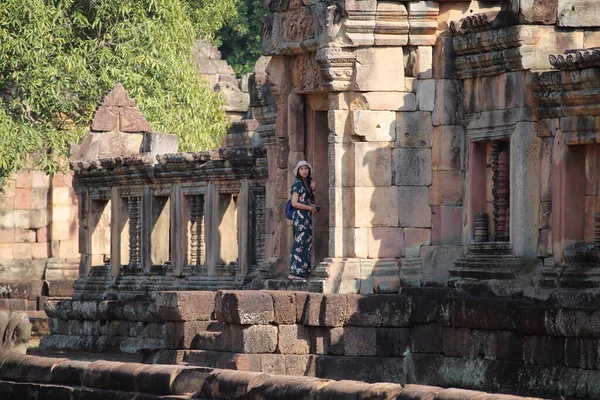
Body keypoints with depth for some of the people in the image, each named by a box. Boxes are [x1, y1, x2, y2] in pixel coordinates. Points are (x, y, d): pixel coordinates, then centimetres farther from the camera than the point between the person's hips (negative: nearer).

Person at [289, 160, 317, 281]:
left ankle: (301, 271, 7)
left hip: (307, 217, 9)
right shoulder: (297, 184, -8)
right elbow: (294, 203, -15)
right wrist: (310, 208, -11)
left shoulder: (307, 184, 16)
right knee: (300, 244, -11)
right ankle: (295, 272, -12)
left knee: (307, 244, 6)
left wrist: (312, 189, 6)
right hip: (300, 217, -9)